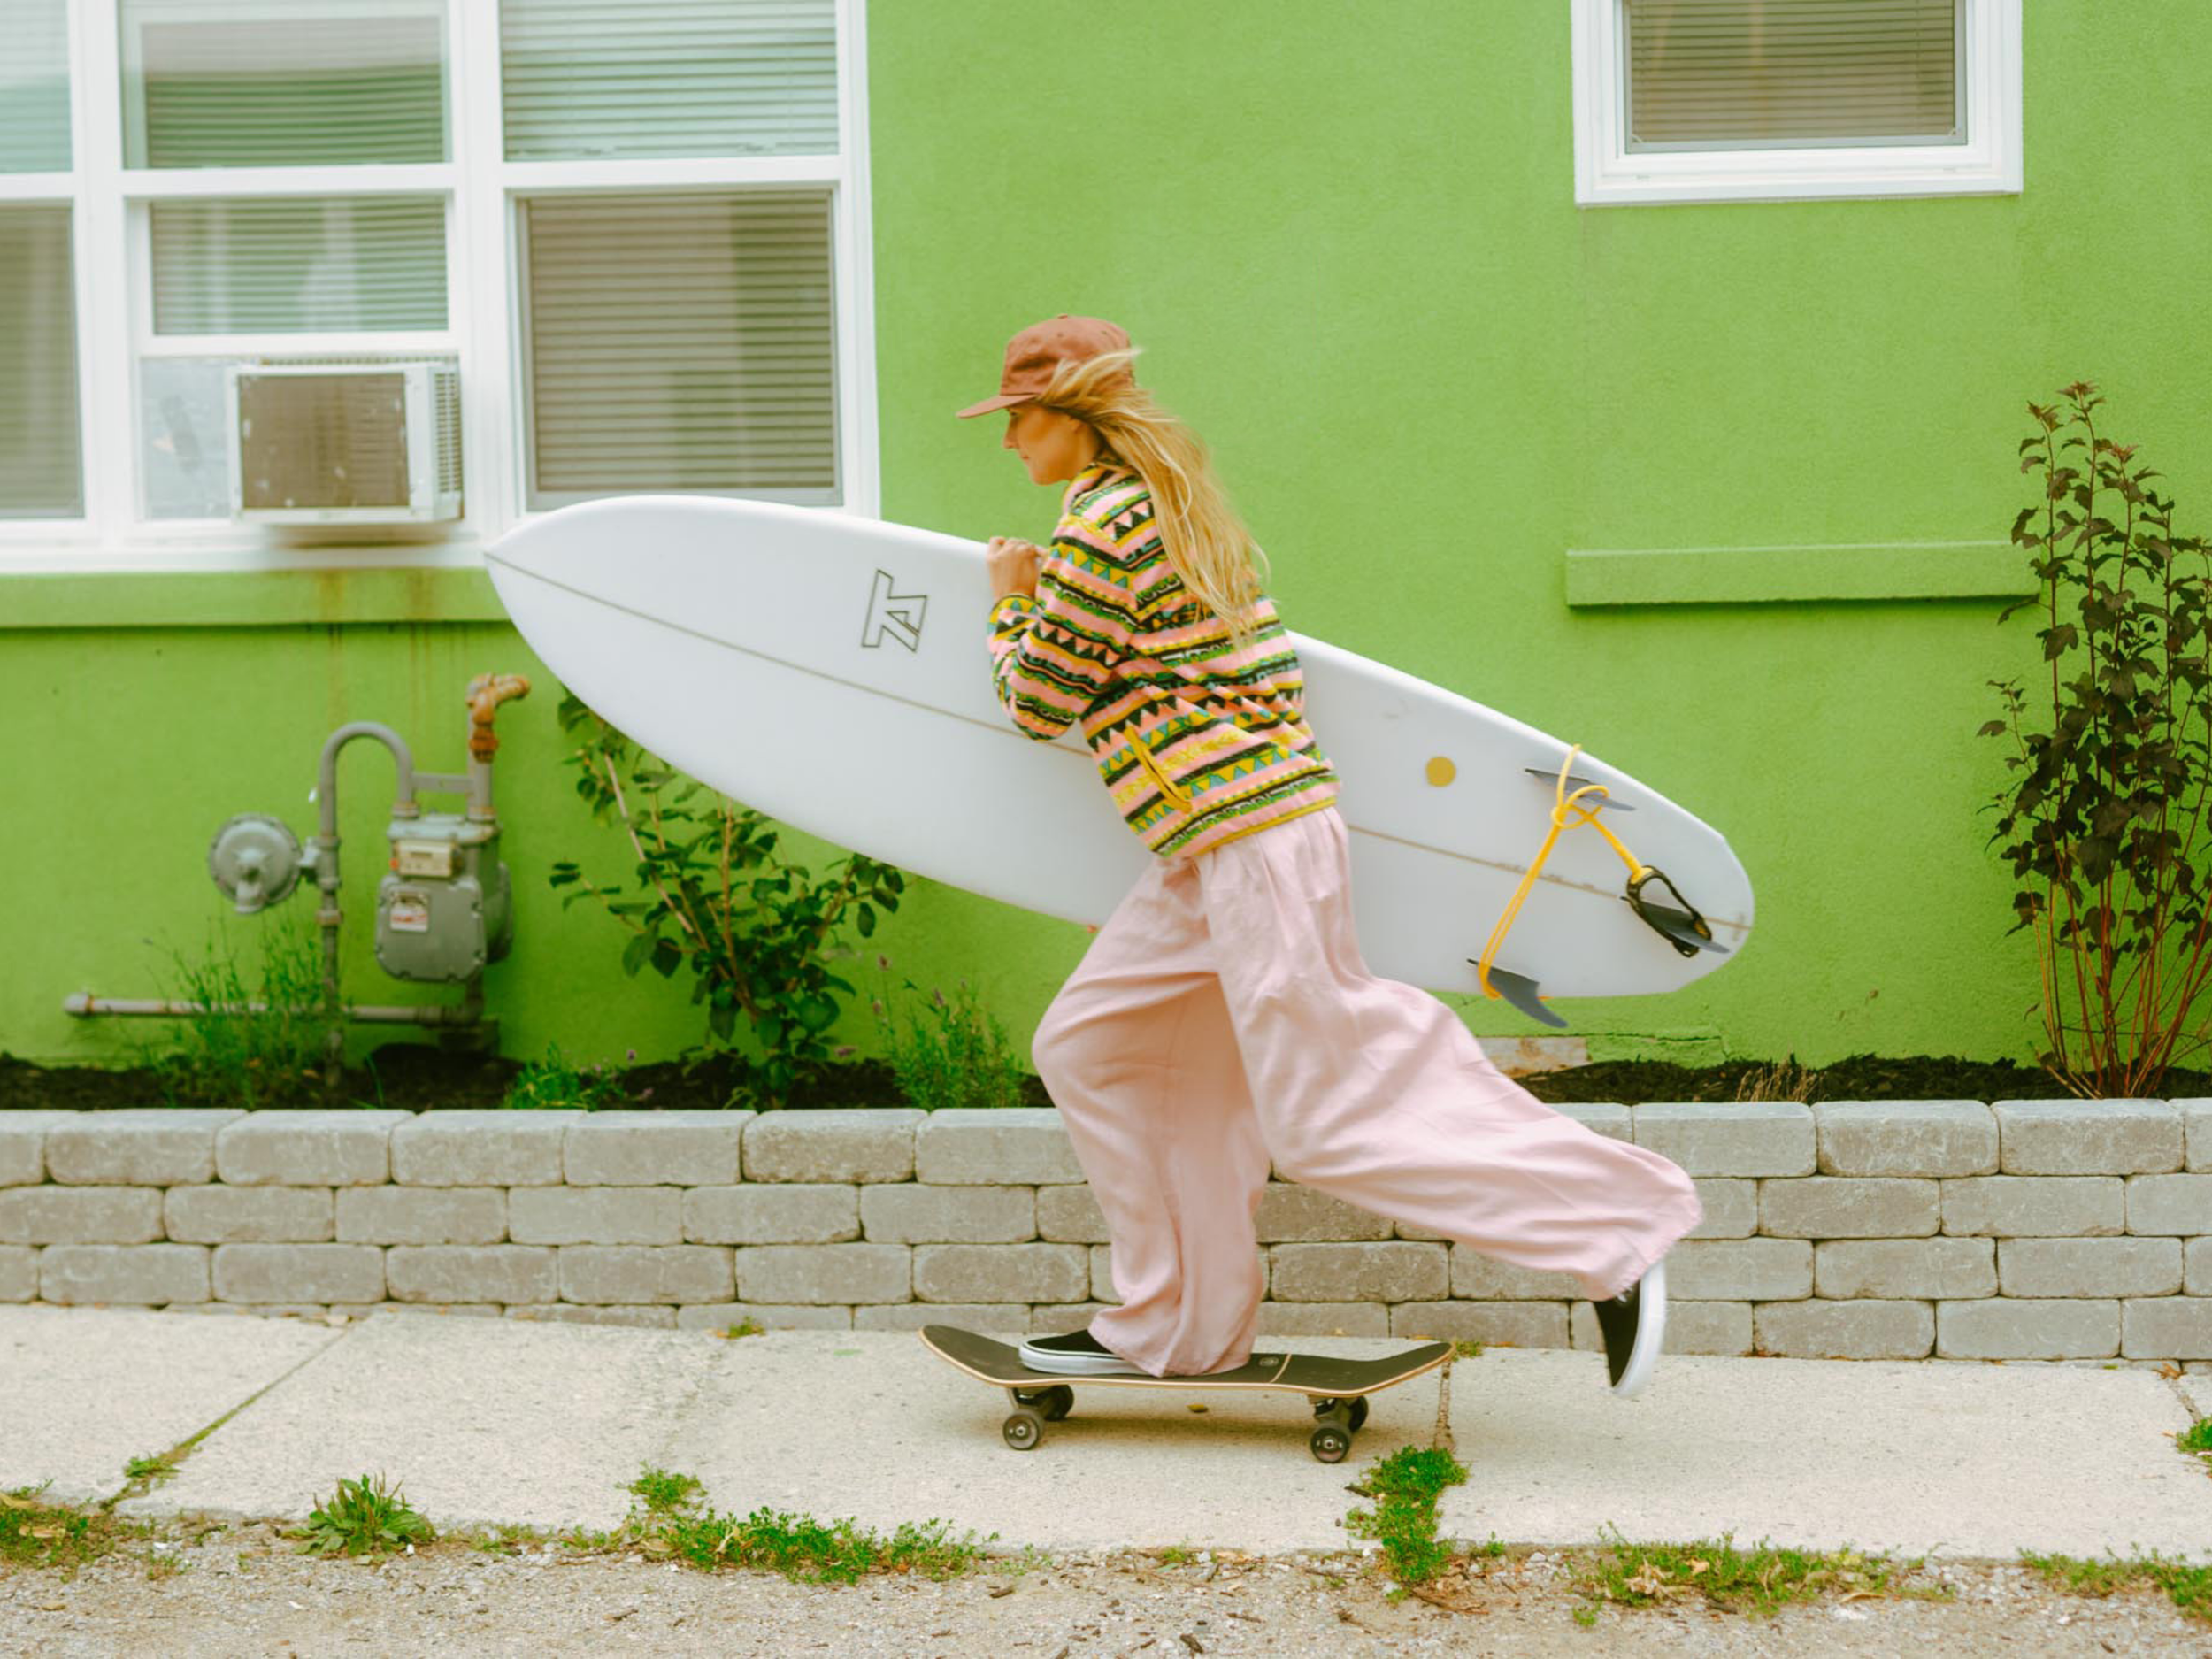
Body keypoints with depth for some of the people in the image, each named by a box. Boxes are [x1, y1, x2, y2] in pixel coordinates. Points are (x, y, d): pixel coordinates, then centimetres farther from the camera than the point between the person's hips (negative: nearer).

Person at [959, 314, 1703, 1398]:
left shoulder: (1097, 525, -13)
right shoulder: (1169, 499, 17)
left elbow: (1037, 705, -7)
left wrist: (1010, 602, 10)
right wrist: (1043, 593, 23)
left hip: (1248, 841, -11)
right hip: (1213, 859, 11)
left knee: (1328, 1112, -8)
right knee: (1092, 1050, 14)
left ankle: (1615, 1235, -4)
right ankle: (1169, 1328, 20)